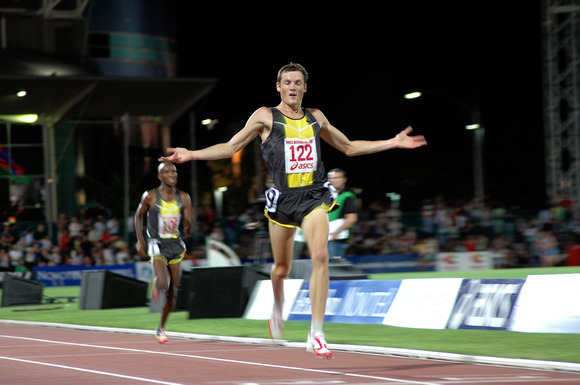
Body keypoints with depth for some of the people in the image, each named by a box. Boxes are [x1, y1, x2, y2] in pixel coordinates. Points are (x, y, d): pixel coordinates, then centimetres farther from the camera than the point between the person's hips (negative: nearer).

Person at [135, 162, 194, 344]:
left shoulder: (183, 198, 1)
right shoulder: (150, 197, -6)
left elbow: (188, 227, 5)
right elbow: (139, 216, 7)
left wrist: (188, 226, -13)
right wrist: (140, 241, 4)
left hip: (176, 245, 4)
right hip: (157, 245, -4)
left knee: (172, 292, 7)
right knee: (163, 284, -27)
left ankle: (161, 328, 24)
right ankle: (155, 282, 11)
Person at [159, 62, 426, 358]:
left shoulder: (316, 118, 14)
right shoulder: (266, 117, 5)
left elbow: (349, 147, 25)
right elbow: (231, 147, 7)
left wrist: (393, 143, 22)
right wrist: (191, 154, -5)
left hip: (314, 197, 1)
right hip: (282, 198, -1)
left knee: (320, 256, -20)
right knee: (281, 268, 8)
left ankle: (316, 334, -20)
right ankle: (277, 312, 44)